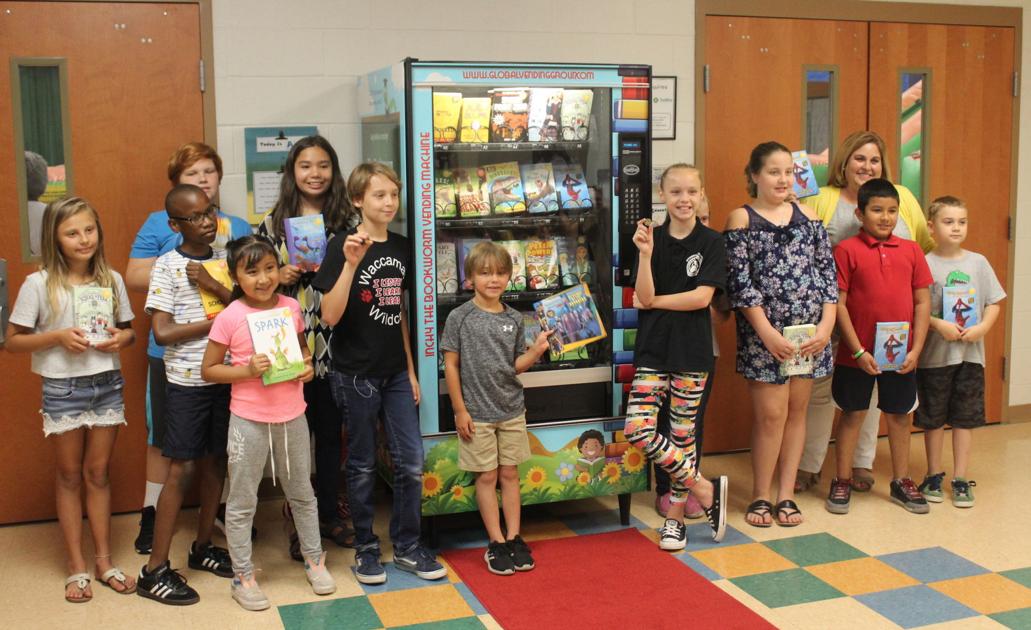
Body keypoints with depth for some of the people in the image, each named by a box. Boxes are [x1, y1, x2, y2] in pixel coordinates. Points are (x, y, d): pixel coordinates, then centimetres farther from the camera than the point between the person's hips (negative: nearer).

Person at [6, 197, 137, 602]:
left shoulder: (111, 280, 1)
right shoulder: (39, 284, -9)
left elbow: (129, 331, 12)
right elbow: (13, 341, -6)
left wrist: (121, 338, -11)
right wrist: (58, 337, -20)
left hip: (107, 385, 3)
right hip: (62, 389, -3)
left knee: (98, 473, 12)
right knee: (70, 476, 9)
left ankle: (104, 561, 22)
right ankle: (77, 567, 18)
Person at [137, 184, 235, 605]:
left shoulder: (224, 260, 7)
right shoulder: (167, 265, -7)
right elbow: (162, 332, -14)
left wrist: (215, 287, -15)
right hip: (186, 381, -5)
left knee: (216, 463, 11)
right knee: (182, 469, -5)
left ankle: (203, 547, 28)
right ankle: (155, 570, 3)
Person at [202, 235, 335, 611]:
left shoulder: (291, 307, -1)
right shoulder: (230, 317, -12)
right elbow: (208, 370, -7)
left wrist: (307, 367, -4)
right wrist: (248, 370, -21)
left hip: (292, 417, 4)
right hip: (250, 421, -4)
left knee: (302, 493, 18)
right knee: (242, 501, 8)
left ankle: (314, 559, 35)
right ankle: (242, 576, 22)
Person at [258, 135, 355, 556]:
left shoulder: (345, 222, 5)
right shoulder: (272, 224, 3)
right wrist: (279, 278, -12)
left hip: (333, 344, 1)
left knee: (331, 431, 11)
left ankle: (329, 514, 26)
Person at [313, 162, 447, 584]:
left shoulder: (401, 247, 7)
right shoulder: (342, 246, -10)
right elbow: (329, 316, -19)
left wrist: (410, 368, 14)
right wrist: (351, 264, -29)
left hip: (395, 371, 5)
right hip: (356, 373, -5)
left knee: (411, 461, 6)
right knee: (363, 464, 7)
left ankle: (407, 547, 21)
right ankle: (365, 550, 22)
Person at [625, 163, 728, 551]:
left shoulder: (711, 242, -2)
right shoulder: (651, 238, 2)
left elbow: (701, 297, -11)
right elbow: (642, 298, -7)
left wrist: (654, 301, -6)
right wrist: (646, 254, -19)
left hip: (692, 349, -2)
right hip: (653, 348, 2)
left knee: (682, 433, 5)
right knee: (637, 429, -9)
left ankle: (675, 516, 20)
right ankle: (705, 489, 6)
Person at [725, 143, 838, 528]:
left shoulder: (807, 216, 10)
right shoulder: (741, 220, -2)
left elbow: (828, 271, 8)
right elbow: (740, 282, -8)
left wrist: (826, 325, -3)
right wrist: (768, 333, -15)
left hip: (810, 331, 4)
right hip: (764, 333, -4)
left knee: (797, 410, 8)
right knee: (771, 414, -3)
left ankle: (786, 495, 18)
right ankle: (760, 497, 12)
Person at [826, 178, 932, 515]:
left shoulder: (911, 250, 2)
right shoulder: (847, 250, -7)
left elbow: (923, 302, 4)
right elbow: (838, 303, -9)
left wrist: (916, 349, -4)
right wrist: (858, 351, -12)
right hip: (858, 354, -3)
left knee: (900, 415, 13)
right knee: (853, 413, 9)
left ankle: (901, 481, 28)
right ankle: (842, 481, 21)